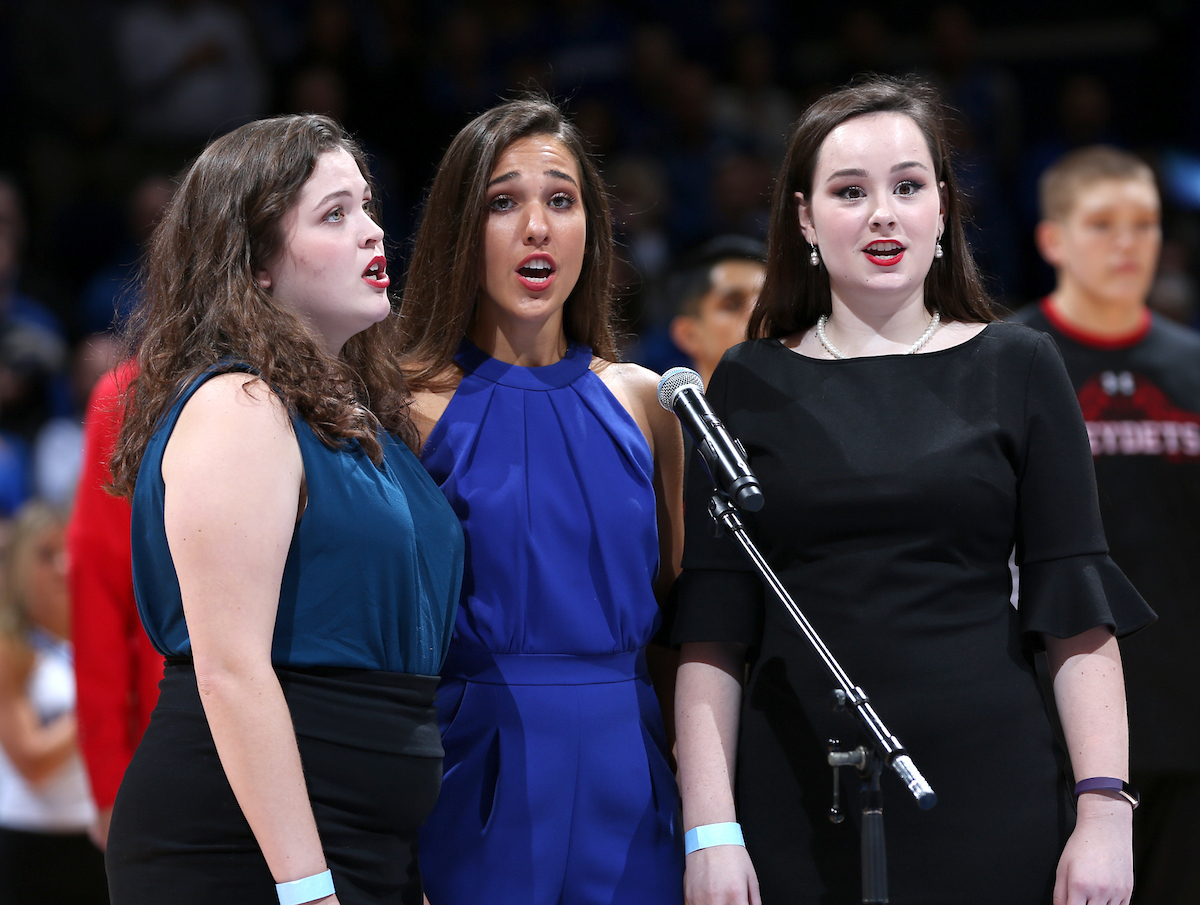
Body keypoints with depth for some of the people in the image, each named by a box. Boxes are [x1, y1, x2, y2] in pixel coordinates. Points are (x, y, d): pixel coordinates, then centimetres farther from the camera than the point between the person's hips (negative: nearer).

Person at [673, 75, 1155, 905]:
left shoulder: (1018, 369, 5)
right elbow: (713, 630, 3)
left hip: (989, 798, 0)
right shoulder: (751, 385, 6)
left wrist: (1105, 808, -8)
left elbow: (1079, 616, 1)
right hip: (796, 802, 0)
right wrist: (709, 828, -7)